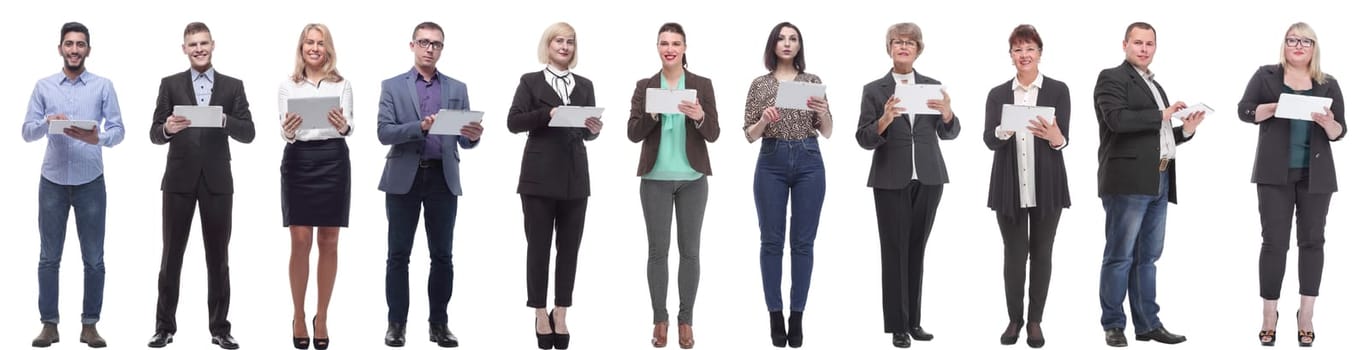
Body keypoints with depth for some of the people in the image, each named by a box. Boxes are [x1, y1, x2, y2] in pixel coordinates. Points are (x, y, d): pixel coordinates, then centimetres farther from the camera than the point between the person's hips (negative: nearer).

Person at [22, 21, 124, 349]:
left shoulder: (103, 86, 1)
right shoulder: (43, 86, 5)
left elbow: (118, 129, -4)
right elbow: (27, 131, 2)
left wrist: (98, 138, -25)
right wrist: (47, 123, -19)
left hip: (90, 182, -1)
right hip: (53, 181, 1)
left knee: (94, 259, 2)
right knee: (49, 257, 4)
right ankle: (49, 323, 11)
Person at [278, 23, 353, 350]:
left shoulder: (342, 84, 6)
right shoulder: (288, 85, 7)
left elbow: (349, 127, -4)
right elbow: (284, 131, 0)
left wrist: (342, 125, -27)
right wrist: (288, 130, -24)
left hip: (333, 161, 0)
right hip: (299, 161, 0)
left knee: (328, 243, 3)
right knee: (300, 242, -2)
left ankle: (321, 317, 11)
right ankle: (298, 317, 9)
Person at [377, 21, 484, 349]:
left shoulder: (457, 89, 10)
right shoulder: (392, 86, 4)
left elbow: (464, 141, 6)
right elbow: (384, 132, -7)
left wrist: (473, 135, -17)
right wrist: (420, 127, -21)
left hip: (443, 179, 2)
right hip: (404, 178, -2)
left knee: (442, 255, 4)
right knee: (399, 255, 2)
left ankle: (438, 322, 10)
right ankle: (396, 322, 8)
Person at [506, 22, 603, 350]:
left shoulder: (584, 85, 12)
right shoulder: (530, 81, 2)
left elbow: (586, 132, 12)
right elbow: (513, 122, -8)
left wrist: (594, 129, -11)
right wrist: (547, 114, -22)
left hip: (575, 178, 3)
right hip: (540, 176, -3)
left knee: (569, 247, 5)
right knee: (539, 246, 3)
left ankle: (561, 313, 12)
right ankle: (540, 313, 10)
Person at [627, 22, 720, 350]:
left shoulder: (702, 85, 1)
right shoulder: (645, 86, 3)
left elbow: (713, 135, -2)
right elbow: (633, 133, -2)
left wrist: (699, 117, -23)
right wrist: (652, 114, -21)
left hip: (692, 178, 0)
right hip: (656, 179, 0)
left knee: (690, 250, 3)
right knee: (657, 250, 3)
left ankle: (686, 320, 12)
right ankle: (659, 320, 13)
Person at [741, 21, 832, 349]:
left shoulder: (813, 82, 6)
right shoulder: (759, 84, 5)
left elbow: (827, 133, 4)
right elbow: (750, 136, 3)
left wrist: (822, 112, -16)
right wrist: (764, 119, -17)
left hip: (809, 162, 0)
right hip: (772, 162, 0)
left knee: (803, 242, 2)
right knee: (772, 241, 1)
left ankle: (797, 316, 8)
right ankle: (776, 315, 9)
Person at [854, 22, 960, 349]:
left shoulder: (933, 87, 7)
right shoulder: (874, 90, 2)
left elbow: (949, 133, 4)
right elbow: (864, 139, -5)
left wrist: (947, 113, -17)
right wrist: (885, 119, -24)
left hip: (928, 179, 2)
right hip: (891, 181, -2)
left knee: (917, 249, 8)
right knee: (894, 250, -2)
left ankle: (914, 321, 14)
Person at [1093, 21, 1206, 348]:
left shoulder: (1154, 85, 23)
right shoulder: (1112, 78, -2)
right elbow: (1117, 119, -19)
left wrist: (1185, 130, 6)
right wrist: (1162, 115, -12)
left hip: (1158, 181, 8)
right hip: (1128, 181, -8)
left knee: (1147, 256, 11)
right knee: (1120, 256, -4)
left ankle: (1147, 323, 15)